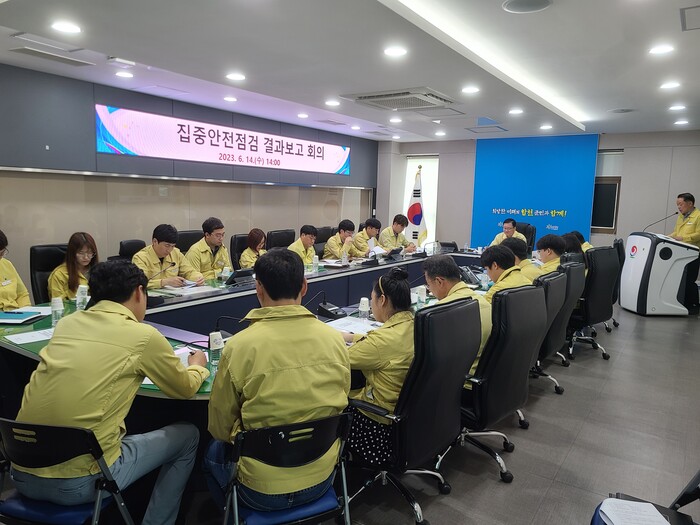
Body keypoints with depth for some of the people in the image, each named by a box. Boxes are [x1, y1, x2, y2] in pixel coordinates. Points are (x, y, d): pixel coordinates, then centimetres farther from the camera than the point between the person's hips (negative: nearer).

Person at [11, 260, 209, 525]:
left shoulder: (67, 323, 7)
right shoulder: (143, 335, -8)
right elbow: (186, 388, 8)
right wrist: (197, 366, 28)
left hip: (22, 473, 7)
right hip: (78, 482, -6)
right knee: (187, 436, 13)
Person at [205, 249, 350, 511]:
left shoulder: (238, 346, -22)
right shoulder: (334, 339, -13)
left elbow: (219, 428, -7)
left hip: (262, 489, -3)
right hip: (321, 479, 3)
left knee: (214, 452, 28)